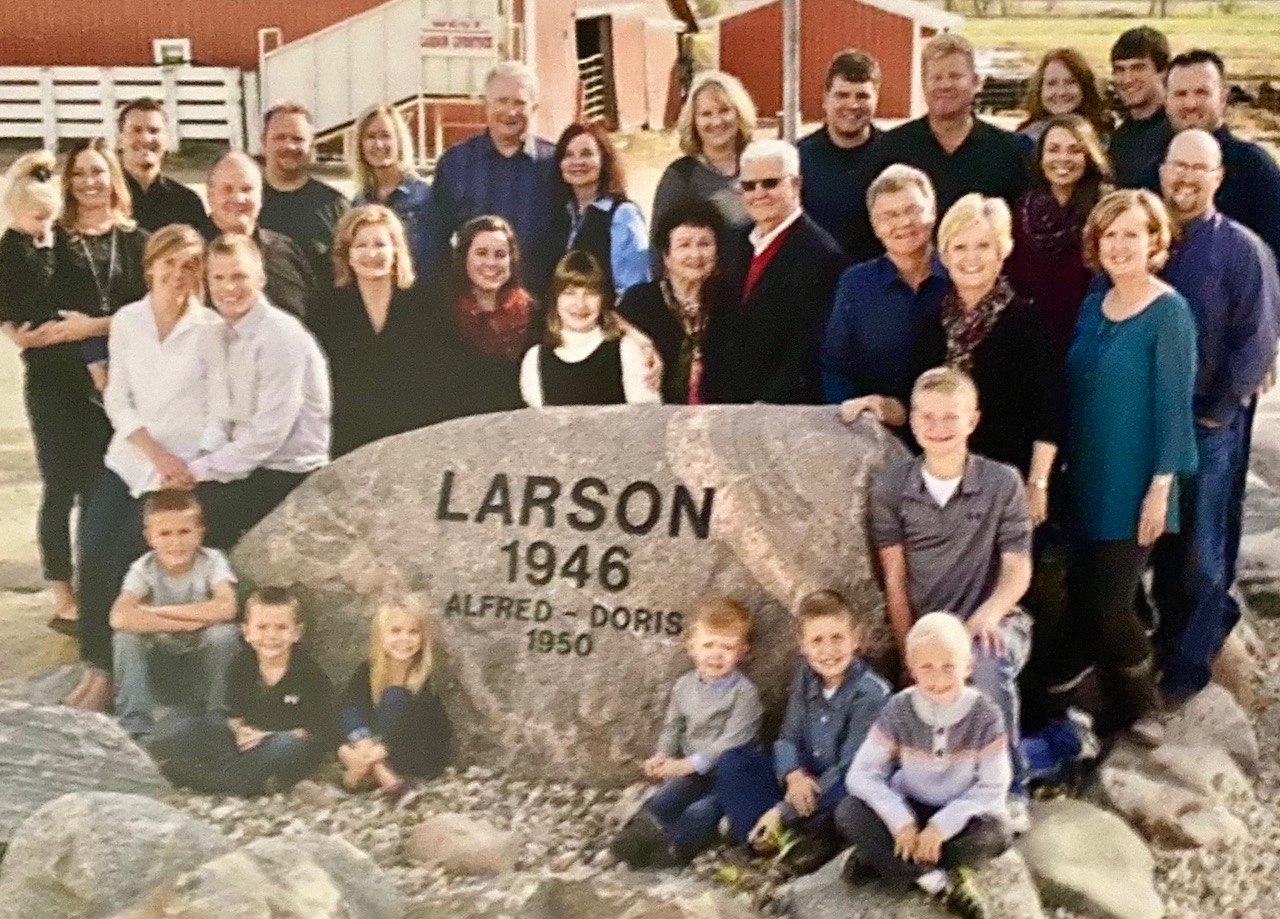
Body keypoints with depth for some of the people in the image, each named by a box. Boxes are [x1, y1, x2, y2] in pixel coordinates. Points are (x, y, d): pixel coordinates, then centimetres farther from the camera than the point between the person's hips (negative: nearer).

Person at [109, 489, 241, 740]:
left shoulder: (212, 561, -21)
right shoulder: (143, 569, -20)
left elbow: (226, 608, -39)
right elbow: (120, 618, -37)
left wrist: (160, 611, -33)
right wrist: (185, 623, -37)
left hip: (202, 650, -1)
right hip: (159, 650, 1)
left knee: (223, 633, -33)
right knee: (125, 637, -28)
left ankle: (214, 718, -13)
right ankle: (134, 727, -20)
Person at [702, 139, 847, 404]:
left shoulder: (822, 254, -12)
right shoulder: (738, 243, 11)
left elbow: (811, 348, -16)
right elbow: (721, 329, 13)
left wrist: (768, 404, -19)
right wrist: (708, 397, 4)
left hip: (786, 412, -6)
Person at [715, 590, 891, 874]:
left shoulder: (871, 693, -19)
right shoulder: (806, 675, -1)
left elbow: (850, 769, -21)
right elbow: (788, 737, 2)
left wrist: (785, 811, -22)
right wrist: (794, 775, -22)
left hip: (840, 796, -6)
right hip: (805, 787, 7)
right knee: (733, 761, -8)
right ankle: (785, 838, -21)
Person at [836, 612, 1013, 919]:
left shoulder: (984, 715, -16)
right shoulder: (899, 710, -14)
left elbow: (992, 788, -16)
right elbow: (862, 773, -15)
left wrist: (942, 825, -27)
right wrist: (901, 820, -28)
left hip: (959, 815, -1)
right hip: (910, 810, 1)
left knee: (996, 832, -34)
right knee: (849, 813, -25)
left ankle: (882, 859, -20)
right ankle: (940, 881, -28)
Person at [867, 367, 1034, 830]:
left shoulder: (1003, 482, -6)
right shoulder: (890, 487, -1)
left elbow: (1018, 570, -6)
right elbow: (895, 581, 1)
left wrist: (988, 614, -27)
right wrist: (910, 653, -5)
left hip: (993, 623, -2)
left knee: (986, 666, -36)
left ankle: (1010, 791, -17)